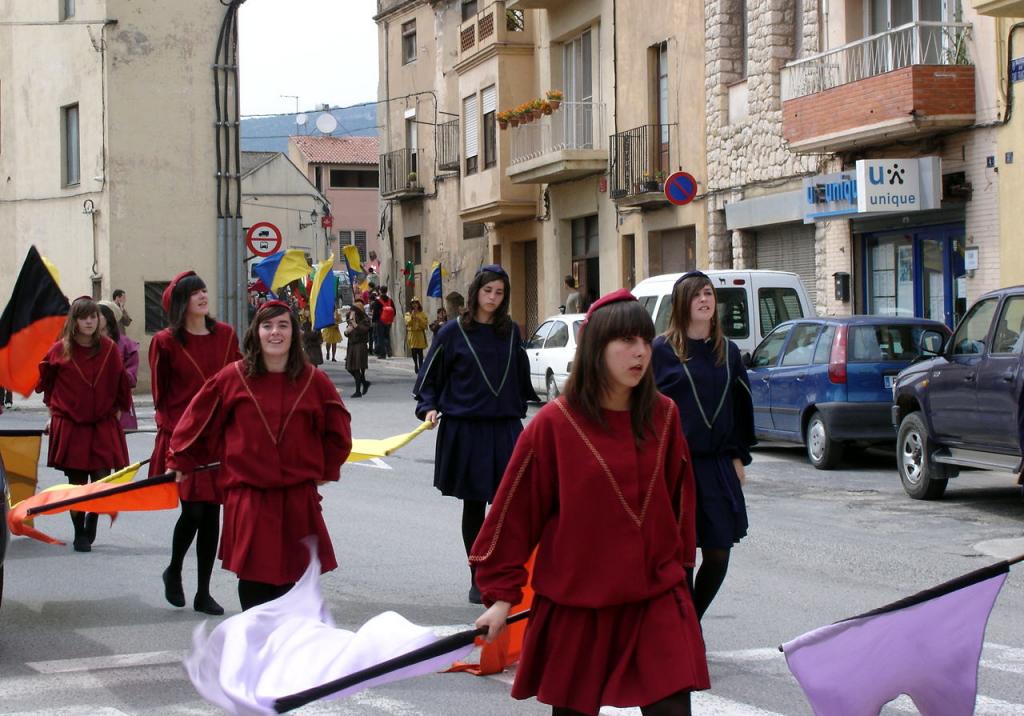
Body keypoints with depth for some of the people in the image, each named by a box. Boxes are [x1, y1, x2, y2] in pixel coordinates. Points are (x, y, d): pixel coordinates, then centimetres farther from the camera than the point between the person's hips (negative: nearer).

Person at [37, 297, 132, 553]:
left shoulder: (109, 349, 0)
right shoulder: (60, 350, -1)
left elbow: (121, 383, 10)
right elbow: (46, 380, 15)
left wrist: (118, 410, 11)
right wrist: (54, 410, 14)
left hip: (103, 427, 0)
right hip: (69, 426, 0)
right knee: (76, 484, 2)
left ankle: (90, 528, 16)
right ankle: (80, 535, 14)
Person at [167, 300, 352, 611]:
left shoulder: (314, 381, 0)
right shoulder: (233, 378, -4)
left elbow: (337, 431, 14)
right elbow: (198, 420, 8)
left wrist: (325, 470, 14)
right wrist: (179, 462, 13)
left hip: (298, 500, 1)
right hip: (248, 499, -1)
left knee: (292, 575, 2)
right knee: (253, 575, 1)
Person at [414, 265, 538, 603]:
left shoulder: (511, 332, 8)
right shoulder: (454, 331, 0)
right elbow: (430, 375, 4)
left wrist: (522, 407, 27)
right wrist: (428, 407, -9)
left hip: (506, 428, 2)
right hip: (465, 428, -2)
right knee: (474, 505, 5)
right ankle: (478, 580, 15)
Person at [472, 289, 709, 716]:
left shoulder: (664, 417, 2)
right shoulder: (555, 424, -9)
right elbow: (516, 511, -4)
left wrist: (678, 561, 19)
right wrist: (501, 595, -3)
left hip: (657, 600, 2)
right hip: (576, 605, -2)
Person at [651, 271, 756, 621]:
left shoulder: (728, 352, 11)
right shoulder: (662, 350, -3)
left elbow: (741, 405, 16)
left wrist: (738, 456, 10)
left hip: (718, 466, 5)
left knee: (718, 554, 4)